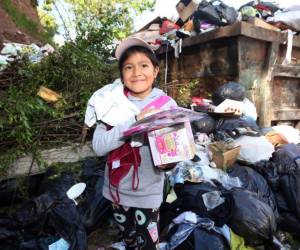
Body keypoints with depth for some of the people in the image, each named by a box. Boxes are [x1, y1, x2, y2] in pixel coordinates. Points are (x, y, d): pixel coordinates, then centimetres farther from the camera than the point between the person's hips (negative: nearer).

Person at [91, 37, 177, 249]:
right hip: (117, 189, 3)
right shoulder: (114, 102, -8)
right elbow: (98, 146, -18)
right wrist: (135, 121, -27)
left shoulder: (167, 105, -11)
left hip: (148, 193, -2)